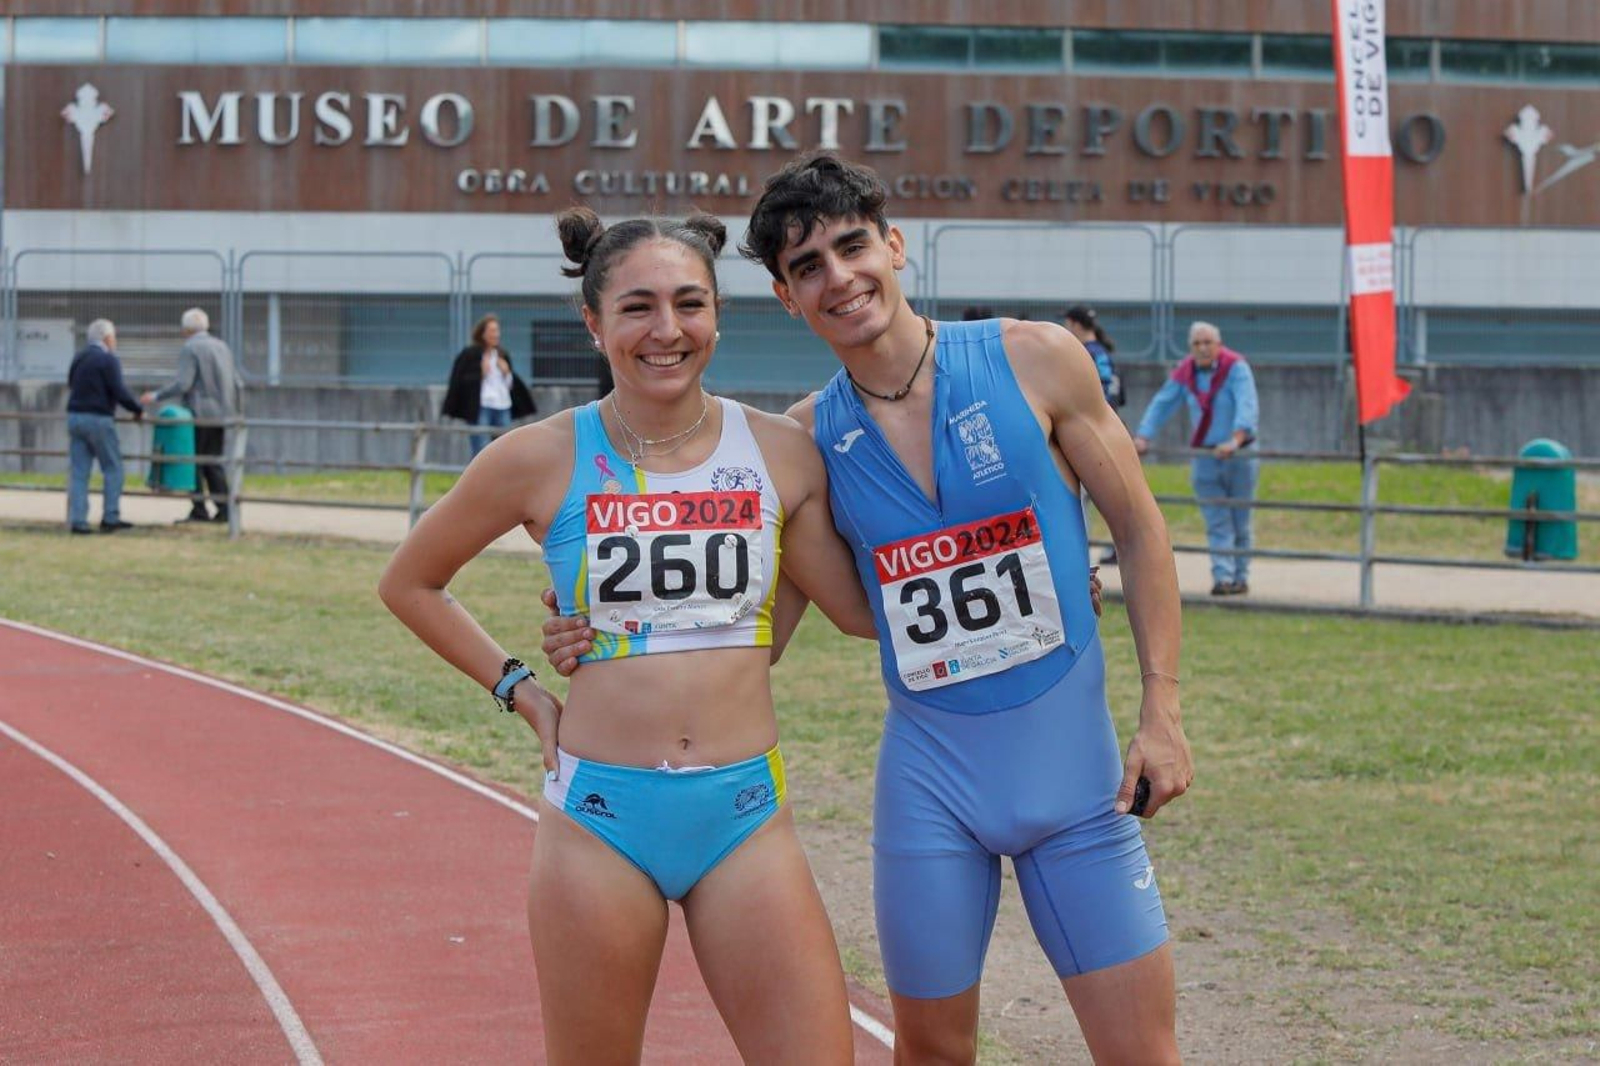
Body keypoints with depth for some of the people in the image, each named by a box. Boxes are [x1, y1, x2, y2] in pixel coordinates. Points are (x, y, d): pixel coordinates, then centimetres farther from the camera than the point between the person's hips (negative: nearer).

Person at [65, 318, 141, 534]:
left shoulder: (78, 359, 14)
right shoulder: (108, 360, -9)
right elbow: (119, 392, -15)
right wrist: (138, 410, -2)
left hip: (75, 417, 7)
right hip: (98, 419, -7)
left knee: (78, 472, 4)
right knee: (113, 469, 4)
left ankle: (77, 520, -1)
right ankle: (110, 517, 2)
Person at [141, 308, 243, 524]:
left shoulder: (190, 349, -9)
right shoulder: (222, 347, 13)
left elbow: (182, 384, -18)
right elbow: (237, 384, 13)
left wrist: (155, 397, -11)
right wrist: (235, 412, 21)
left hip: (199, 415, -7)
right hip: (221, 415, 7)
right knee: (213, 462, 11)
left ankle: (199, 510, -5)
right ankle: (223, 508, 5)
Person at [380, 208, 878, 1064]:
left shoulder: (780, 452, 2)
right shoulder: (543, 460, -2)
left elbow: (863, 607, 11)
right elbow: (409, 584, 11)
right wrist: (518, 689, 6)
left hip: (746, 815, 1)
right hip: (599, 815, -1)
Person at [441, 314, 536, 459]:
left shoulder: (502, 355, 15)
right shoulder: (470, 354, -1)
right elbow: (460, 380, -5)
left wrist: (507, 373, 0)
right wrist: (481, 373, -13)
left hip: (503, 408, 6)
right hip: (480, 408, -6)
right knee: (481, 452, -10)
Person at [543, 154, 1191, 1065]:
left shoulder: (1034, 361, -6)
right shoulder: (810, 437, 0)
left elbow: (1140, 530, 1)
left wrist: (1162, 708, -4)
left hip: (1072, 760, -1)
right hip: (931, 780, 2)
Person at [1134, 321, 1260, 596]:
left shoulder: (1236, 367, -13)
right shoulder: (1185, 372, 1)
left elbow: (1247, 406, -25)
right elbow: (1162, 403, 3)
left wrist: (1235, 440, -39)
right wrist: (1143, 436, -10)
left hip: (1240, 455, -3)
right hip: (1204, 456, 3)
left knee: (1240, 521, 6)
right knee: (1217, 523, -4)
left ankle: (1240, 577, 16)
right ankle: (1223, 577, -10)